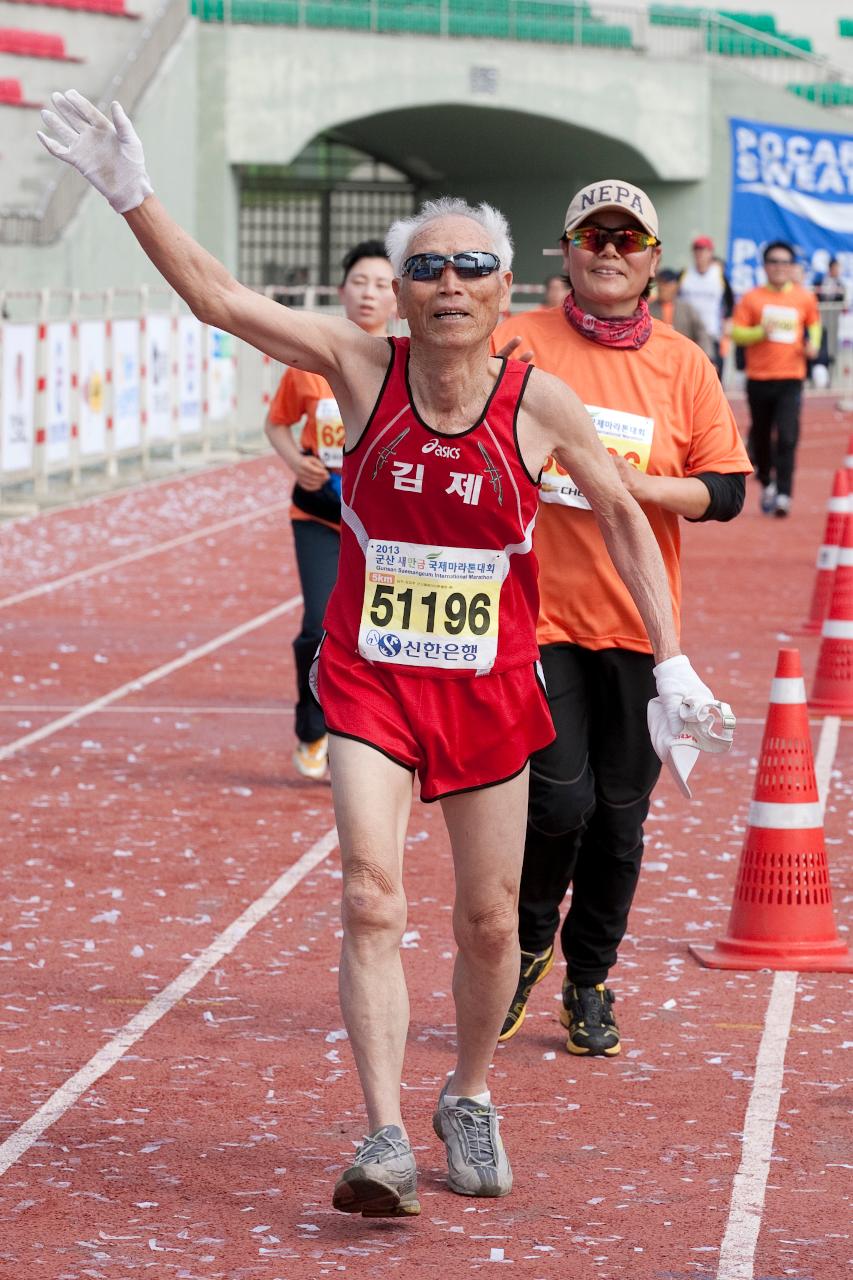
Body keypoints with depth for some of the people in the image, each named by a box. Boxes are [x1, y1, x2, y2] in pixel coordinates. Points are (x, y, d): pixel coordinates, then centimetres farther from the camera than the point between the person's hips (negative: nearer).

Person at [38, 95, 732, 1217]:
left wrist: (672, 664, 2)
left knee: (488, 923, 8)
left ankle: (470, 1100, 33)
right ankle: (386, 1142, -18)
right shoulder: (363, 368, -7)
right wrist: (131, 195, -20)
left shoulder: (539, 402, -8)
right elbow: (215, 295, -9)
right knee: (371, 900, -16)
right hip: (370, 683, -1)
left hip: (487, 690, 1)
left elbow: (622, 517, 4)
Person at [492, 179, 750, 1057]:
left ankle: (588, 985, 22)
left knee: (619, 817, 5)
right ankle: (524, 948, 15)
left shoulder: (684, 366, 6)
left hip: (638, 623, 3)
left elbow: (727, 489, 5)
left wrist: (644, 487, -12)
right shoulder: (518, 344, 1)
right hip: (539, 616, -2)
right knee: (560, 797, -12)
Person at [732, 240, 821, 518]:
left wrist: (813, 344, 4)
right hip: (759, 378, 1)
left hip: (791, 379, -1)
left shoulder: (804, 299, 6)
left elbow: (814, 323, 23)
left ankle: (783, 495, -16)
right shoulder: (751, 298, 1)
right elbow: (735, 332, -1)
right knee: (761, 437, 10)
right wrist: (760, 332, -18)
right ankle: (766, 483, 34)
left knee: (787, 437, -14)